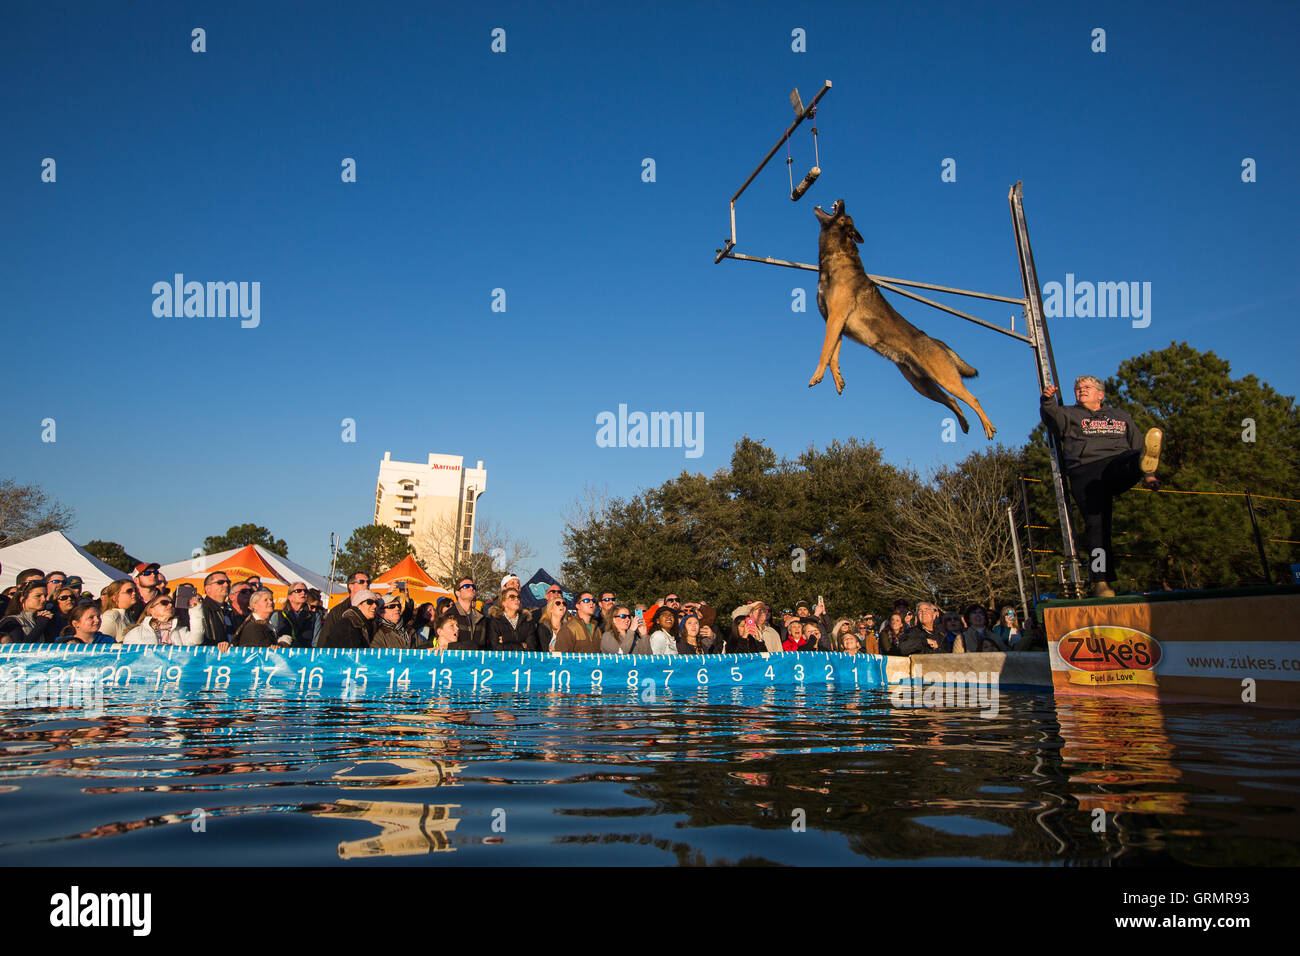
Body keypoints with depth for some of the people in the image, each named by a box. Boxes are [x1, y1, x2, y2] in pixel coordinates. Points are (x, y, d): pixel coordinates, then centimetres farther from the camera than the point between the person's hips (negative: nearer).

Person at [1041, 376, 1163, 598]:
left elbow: (1137, 444, 31)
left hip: (1119, 466, 3)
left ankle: (1145, 462, -70)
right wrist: (1048, 401, -23)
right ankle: (1101, 580, -21)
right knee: (1096, 521, -18)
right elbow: (1053, 416, 0)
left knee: (1135, 457, -32)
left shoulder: (1120, 416, 32)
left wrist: (1149, 473, 19)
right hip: (1085, 472, -3)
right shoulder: (1070, 414, 23)